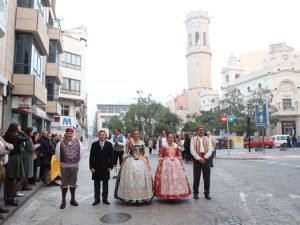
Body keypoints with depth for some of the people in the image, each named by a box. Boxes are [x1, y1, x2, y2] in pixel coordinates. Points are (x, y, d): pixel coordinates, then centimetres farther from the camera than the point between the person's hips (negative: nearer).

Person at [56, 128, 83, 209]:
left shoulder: (78, 143, -3)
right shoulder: (61, 143, -8)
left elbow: (81, 153, 6)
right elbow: (57, 154, 1)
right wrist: (61, 161, 8)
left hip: (75, 166, 2)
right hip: (64, 166, -2)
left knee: (73, 184, 14)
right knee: (64, 184, 8)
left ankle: (73, 199, 29)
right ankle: (63, 201, 21)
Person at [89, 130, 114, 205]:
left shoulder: (109, 144, 1)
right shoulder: (94, 144, 0)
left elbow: (111, 156, 2)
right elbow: (91, 156, -1)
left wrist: (110, 166, -4)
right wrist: (91, 167, -7)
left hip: (106, 168, 1)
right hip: (96, 168, 0)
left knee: (105, 184, 10)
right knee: (96, 184, 9)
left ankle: (105, 199, 21)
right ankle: (97, 199, 20)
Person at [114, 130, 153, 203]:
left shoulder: (142, 143, 7)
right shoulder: (129, 142, 1)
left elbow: (144, 153, 12)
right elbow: (126, 153, 4)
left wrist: (147, 162, 9)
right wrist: (123, 162, 0)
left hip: (141, 161, 2)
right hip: (131, 161, -2)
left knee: (141, 177, 0)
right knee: (130, 178, -4)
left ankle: (142, 195, 13)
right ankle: (130, 196, 8)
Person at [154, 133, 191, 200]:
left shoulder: (176, 146, 4)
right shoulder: (164, 146, -5)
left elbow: (179, 156, 11)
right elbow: (160, 156, -3)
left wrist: (181, 164, 10)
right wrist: (159, 165, -7)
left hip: (176, 163, 3)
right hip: (166, 163, -3)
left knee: (176, 178, 5)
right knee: (166, 178, 0)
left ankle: (175, 194, 20)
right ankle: (167, 195, 13)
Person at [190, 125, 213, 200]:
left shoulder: (207, 139, 10)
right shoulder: (193, 139, 3)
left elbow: (210, 150, 0)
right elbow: (192, 150, -5)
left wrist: (205, 158, -13)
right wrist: (199, 158, -14)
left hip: (206, 159, 2)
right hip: (197, 159, -2)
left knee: (207, 177, 5)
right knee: (196, 177, 4)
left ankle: (207, 193, 17)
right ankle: (195, 193, 16)